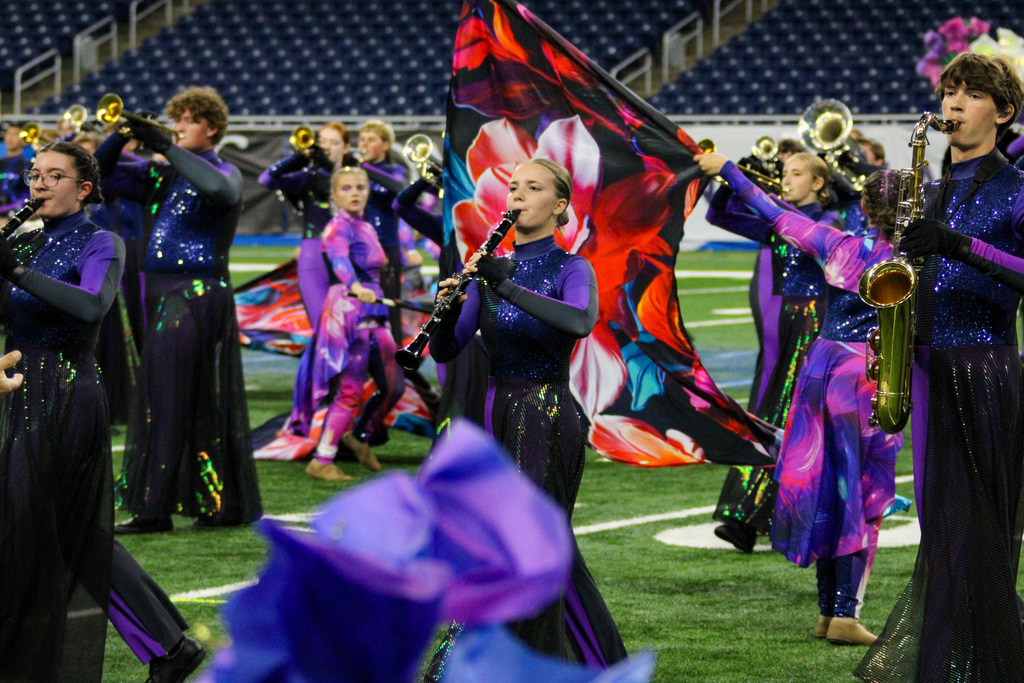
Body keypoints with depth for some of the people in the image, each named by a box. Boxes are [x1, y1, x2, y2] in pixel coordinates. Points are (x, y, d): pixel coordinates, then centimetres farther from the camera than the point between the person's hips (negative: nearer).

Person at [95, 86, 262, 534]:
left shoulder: (223, 173, -3)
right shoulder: (159, 175, 16)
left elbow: (220, 190, -27)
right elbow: (100, 173, 16)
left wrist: (167, 147, -25)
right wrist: (123, 136, -2)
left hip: (198, 293, -7)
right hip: (161, 291, 7)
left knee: (169, 400, -9)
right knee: (202, 404, 9)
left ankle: (154, 509, -8)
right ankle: (227, 505, 15)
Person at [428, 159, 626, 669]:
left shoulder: (571, 269, -5)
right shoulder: (490, 271, 10)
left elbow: (581, 321, -28)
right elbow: (446, 351, 3)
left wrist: (508, 288, -32)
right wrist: (448, 310, -17)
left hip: (548, 420, -7)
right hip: (499, 416, 7)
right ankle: (602, 661, 26)